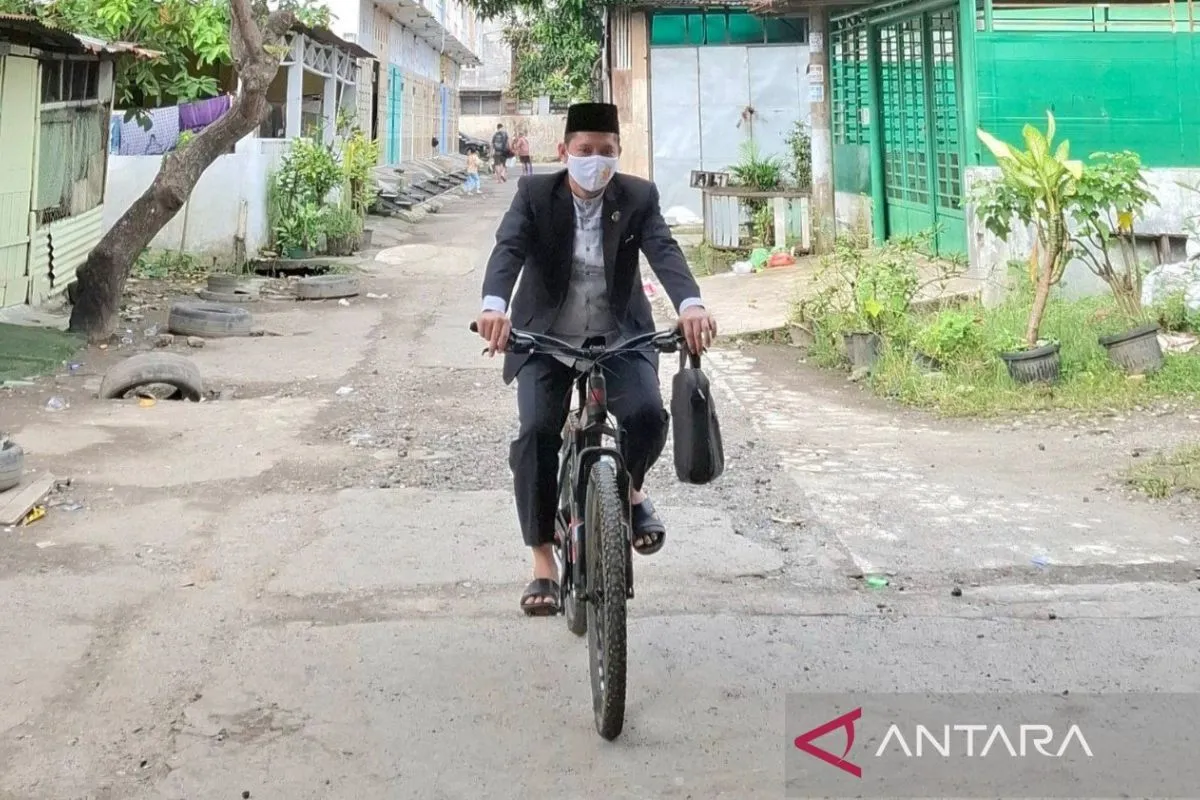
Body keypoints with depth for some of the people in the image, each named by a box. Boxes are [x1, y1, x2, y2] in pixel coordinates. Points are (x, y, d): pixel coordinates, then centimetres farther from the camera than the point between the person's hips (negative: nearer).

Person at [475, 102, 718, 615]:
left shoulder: (639, 197, -4)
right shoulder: (534, 194, -6)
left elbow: (664, 250, -20)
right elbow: (508, 248, -22)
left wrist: (691, 304, -41)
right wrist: (494, 305, -44)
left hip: (619, 336, 0)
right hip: (545, 338, 0)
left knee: (648, 414, -25)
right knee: (535, 433, -19)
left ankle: (631, 489, 12)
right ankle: (543, 563, -4)